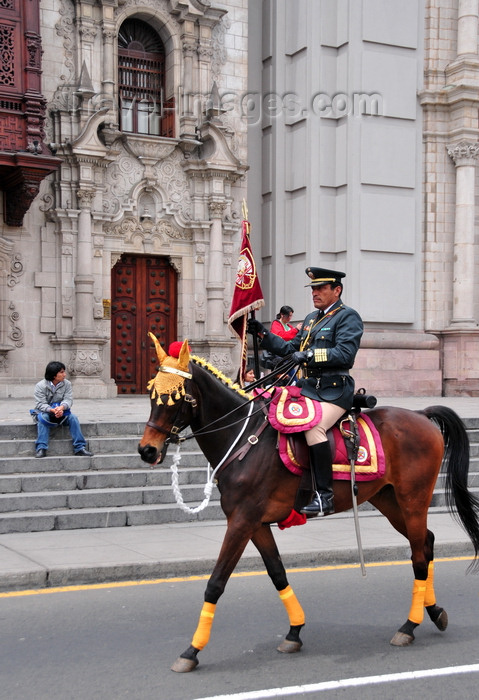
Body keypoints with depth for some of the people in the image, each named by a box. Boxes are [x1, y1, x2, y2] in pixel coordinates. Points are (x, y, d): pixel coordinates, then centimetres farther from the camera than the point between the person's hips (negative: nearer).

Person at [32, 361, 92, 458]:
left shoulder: (67, 384, -2)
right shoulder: (40, 386, -13)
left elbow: (68, 399, -13)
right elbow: (41, 404, -20)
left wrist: (62, 407, -38)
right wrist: (52, 410, -41)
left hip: (61, 412, 3)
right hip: (44, 411, -3)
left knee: (73, 417, -23)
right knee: (43, 418, -36)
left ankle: (80, 447, -22)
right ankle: (41, 448, -36)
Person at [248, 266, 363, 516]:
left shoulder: (348, 317, -3)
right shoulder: (311, 318, 22)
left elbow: (345, 353, -18)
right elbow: (290, 348, 25)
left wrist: (312, 355, -26)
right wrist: (262, 333, 15)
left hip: (334, 390, -9)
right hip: (308, 387, 9)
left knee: (314, 427, -30)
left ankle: (324, 496, -26)